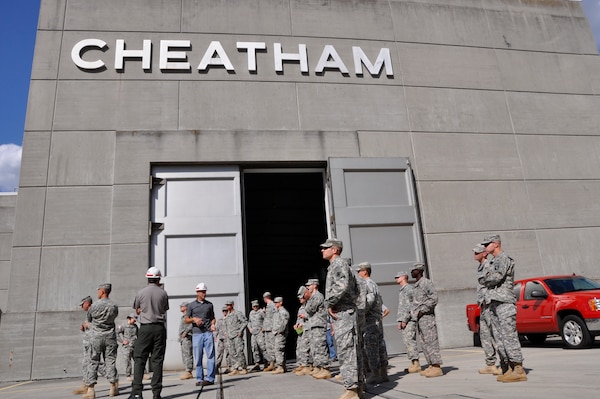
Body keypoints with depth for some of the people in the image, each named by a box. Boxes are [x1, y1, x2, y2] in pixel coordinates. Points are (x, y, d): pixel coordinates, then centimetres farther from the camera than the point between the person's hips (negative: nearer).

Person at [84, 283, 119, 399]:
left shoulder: (94, 306, -8)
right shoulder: (114, 306, -2)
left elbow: (89, 320, 6)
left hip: (96, 336, -2)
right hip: (110, 336, 2)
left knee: (93, 362, 3)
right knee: (110, 361, 7)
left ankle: (90, 389, -1)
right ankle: (113, 387, 9)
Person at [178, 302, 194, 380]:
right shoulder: (183, 317, 23)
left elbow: (192, 324, -20)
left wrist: (185, 332, -21)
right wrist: (179, 336, 21)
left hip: (187, 337, -10)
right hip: (182, 338, 10)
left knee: (188, 355, -11)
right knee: (184, 356, 9)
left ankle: (189, 372, -11)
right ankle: (187, 372, 12)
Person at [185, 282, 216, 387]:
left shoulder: (209, 304, 14)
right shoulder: (191, 305, 9)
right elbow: (186, 320, 10)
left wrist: (213, 324, -2)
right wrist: (194, 319, -10)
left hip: (208, 332, 1)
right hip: (196, 333, -1)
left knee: (210, 355, -6)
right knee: (198, 357, 2)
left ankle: (210, 378, -3)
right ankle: (199, 379, 10)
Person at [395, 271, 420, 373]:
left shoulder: (409, 289, -8)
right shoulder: (400, 291, 22)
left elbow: (411, 306, -15)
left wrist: (405, 319, -17)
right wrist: (399, 321, 14)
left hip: (410, 320, -9)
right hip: (403, 320, 9)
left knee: (409, 341, -12)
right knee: (407, 342, 8)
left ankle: (416, 364, -10)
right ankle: (413, 364, 11)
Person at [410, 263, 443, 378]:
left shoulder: (426, 282, -8)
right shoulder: (416, 285, 20)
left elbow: (434, 298, -16)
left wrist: (423, 310, -18)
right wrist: (413, 311, 11)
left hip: (426, 316, -10)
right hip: (419, 318, 10)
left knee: (431, 342, -9)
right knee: (424, 343, 10)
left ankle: (437, 367, -7)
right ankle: (431, 366, 15)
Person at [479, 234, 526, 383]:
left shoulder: (504, 259, -6)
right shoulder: (492, 262, 22)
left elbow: (497, 276, -19)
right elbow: (485, 279, 19)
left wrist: (484, 280, -3)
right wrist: (485, 280, -2)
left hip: (504, 303, -9)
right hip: (493, 304, 9)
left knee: (509, 337, -10)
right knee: (499, 338, 8)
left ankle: (518, 370, -7)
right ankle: (508, 369, 12)